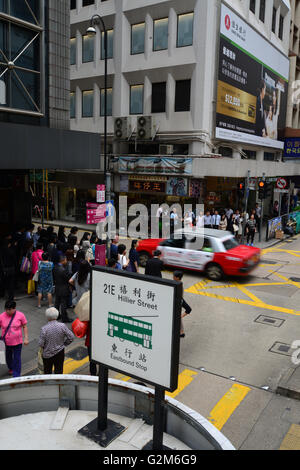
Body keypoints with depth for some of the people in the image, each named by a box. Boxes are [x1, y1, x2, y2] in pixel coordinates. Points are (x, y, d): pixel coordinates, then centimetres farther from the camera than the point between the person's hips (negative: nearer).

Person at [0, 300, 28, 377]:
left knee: (17, 359, 2)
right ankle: (11, 368, 51)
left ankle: (16, 375, 15)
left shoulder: (20, 315, -11)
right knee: (8, 357, 21)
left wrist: (26, 338, -6)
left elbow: (24, 327, -2)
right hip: (6, 342, 2)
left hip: (17, 342, -2)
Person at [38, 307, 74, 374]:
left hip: (47, 354, -1)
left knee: (47, 372, 19)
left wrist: (45, 346, 5)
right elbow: (71, 337, -9)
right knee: (59, 372, 15)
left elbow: (41, 344, -17)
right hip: (60, 353, 1)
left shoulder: (44, 329, -21)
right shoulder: (62, 326, -16)